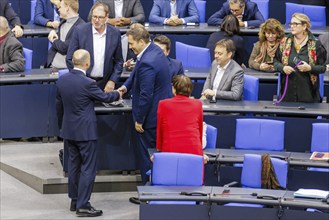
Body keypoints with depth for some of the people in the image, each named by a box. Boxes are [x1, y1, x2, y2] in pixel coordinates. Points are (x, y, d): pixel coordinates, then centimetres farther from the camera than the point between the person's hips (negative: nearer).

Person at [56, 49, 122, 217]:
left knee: (74, 165, 17)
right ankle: (83, 206, -1)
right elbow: (104, 97, -6)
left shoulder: (61, 80, -1)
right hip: (85, 132, -7)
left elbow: (59, 105, 9)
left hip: (68, 131, 7)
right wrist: (118, 94, 15)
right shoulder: (87, 83, -21)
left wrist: (61, 125, 22)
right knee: (88, 168, -1)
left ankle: (74, 200, 25)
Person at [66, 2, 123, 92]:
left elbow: (119, 61, 8)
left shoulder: (115, 33, -1)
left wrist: (112, 81, -3)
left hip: (105, 85, 1)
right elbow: (70, 59, -2)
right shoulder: (80, 31, -6)